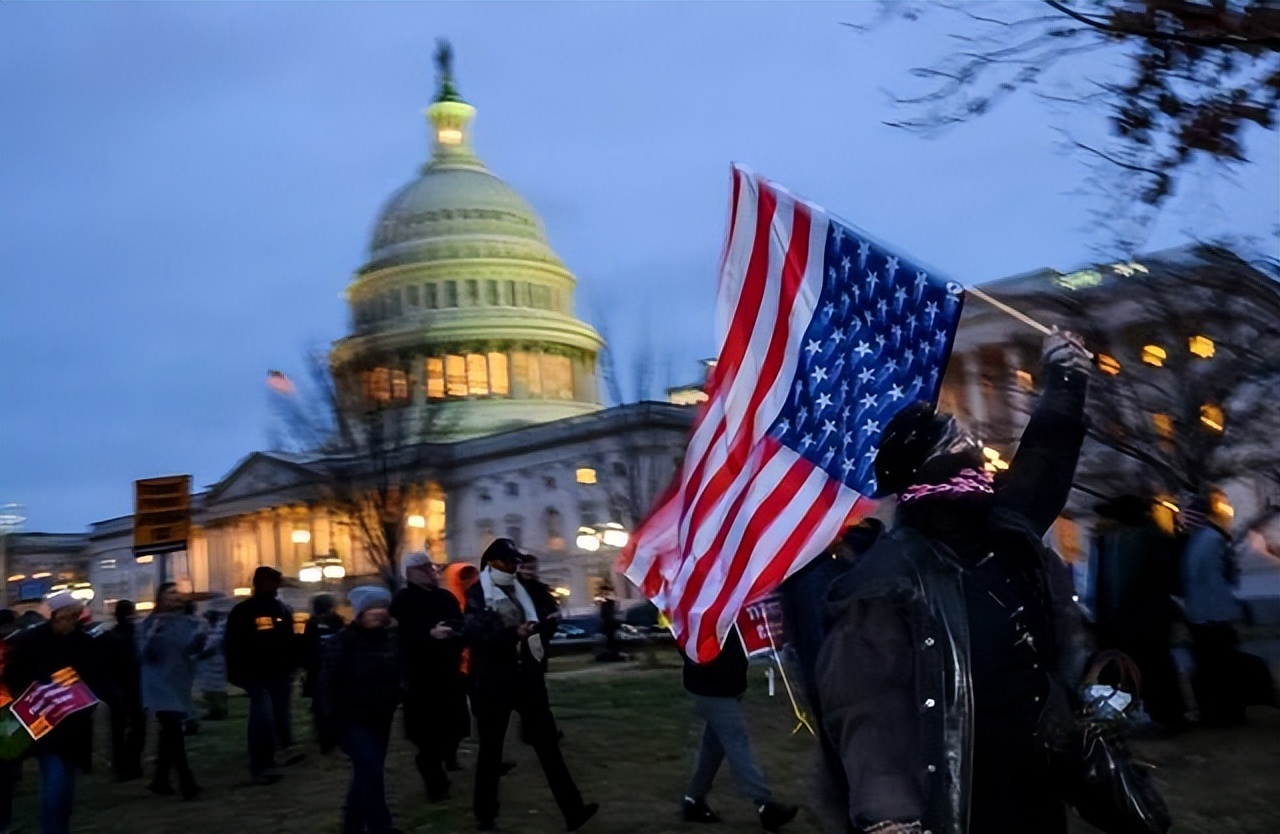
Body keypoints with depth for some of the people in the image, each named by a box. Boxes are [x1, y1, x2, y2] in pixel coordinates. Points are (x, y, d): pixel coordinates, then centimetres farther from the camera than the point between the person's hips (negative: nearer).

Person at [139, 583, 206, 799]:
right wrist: (153, 634, -30)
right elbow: (144, 652, -12)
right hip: (160, 686, -5)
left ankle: (161, 779, 24)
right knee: (174, 732, -14)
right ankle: (186, 781, -16)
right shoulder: (150, 623, -4)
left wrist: (200, 635, -22)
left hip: (180, 685, 5)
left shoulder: (188, 622, 6)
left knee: (169, 732, 13)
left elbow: (194, 647, -2)